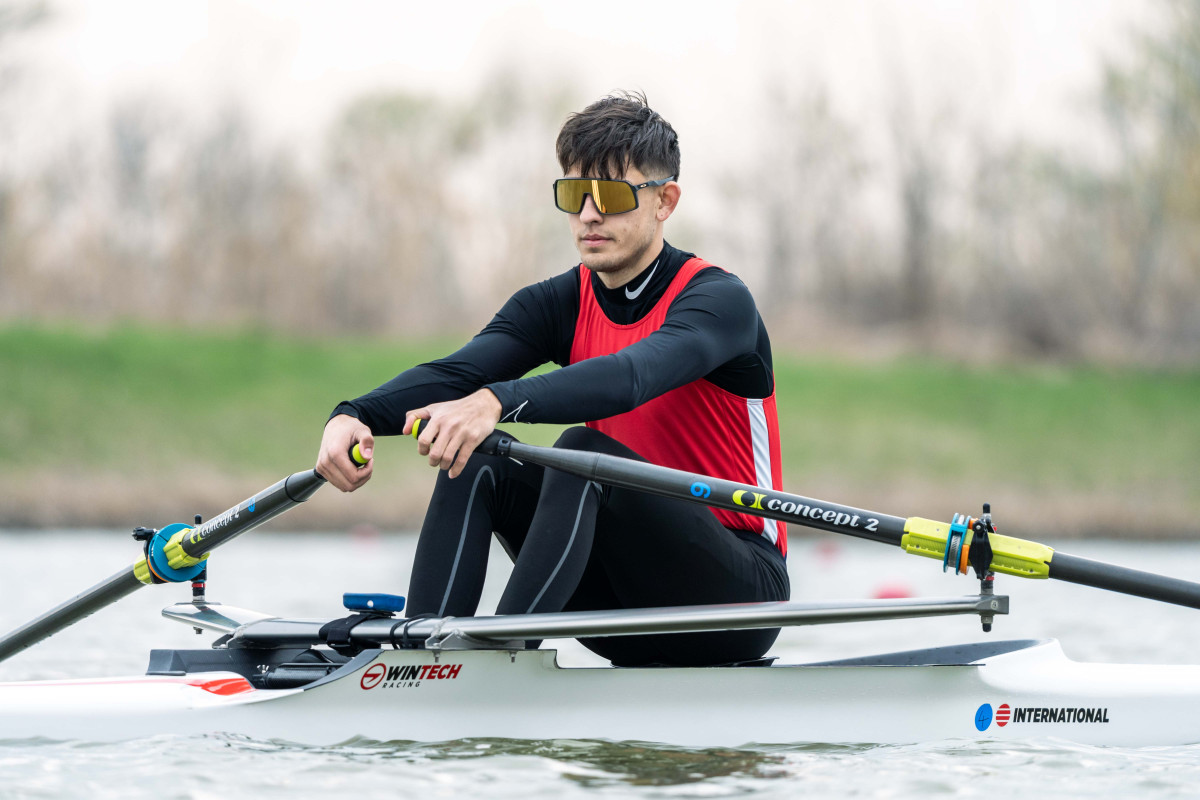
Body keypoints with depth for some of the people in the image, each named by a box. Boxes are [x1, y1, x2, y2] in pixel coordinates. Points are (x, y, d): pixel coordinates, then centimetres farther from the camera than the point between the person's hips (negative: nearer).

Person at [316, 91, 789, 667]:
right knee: (474, 462, -14)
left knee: (584, 453, -29)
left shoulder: (718, 299, -12)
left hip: (739, 597, -6)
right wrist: (356, 416, -33)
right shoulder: (562, 305, 6)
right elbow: (457, 372, -12)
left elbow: (634, 375, -34)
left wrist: (497, 401, -51)